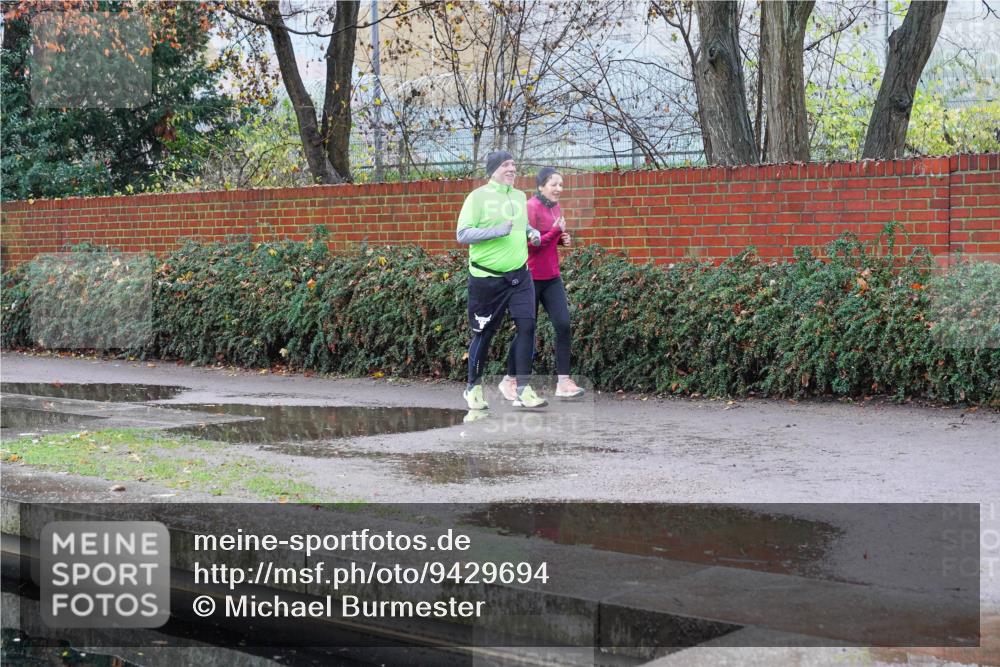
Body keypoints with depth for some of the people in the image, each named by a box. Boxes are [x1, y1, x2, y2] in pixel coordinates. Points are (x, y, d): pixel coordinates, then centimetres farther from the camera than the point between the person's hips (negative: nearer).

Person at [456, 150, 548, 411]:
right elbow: (462, 234, -13)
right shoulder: (478, 196, -7)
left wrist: (533, 233, 5)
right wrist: (496, 231, -24)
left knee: (527, 326, -8)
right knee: (484, 333, 5)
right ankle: (473, 388, 23)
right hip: (487, 278, -5)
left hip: (520, 275, 5)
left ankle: (522, 390, -2)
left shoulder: (520, 197, 11)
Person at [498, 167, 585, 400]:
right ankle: (509, 380, 20)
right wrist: (556, 230, -21)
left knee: (563, 325, -6)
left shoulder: (555, 207, 8)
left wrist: (563, 239, 2)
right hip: (532, 277, -6)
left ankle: (563, 382, -5)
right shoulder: (532, 207, -14)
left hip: (552, 278, 7)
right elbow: (530, 244, -16)